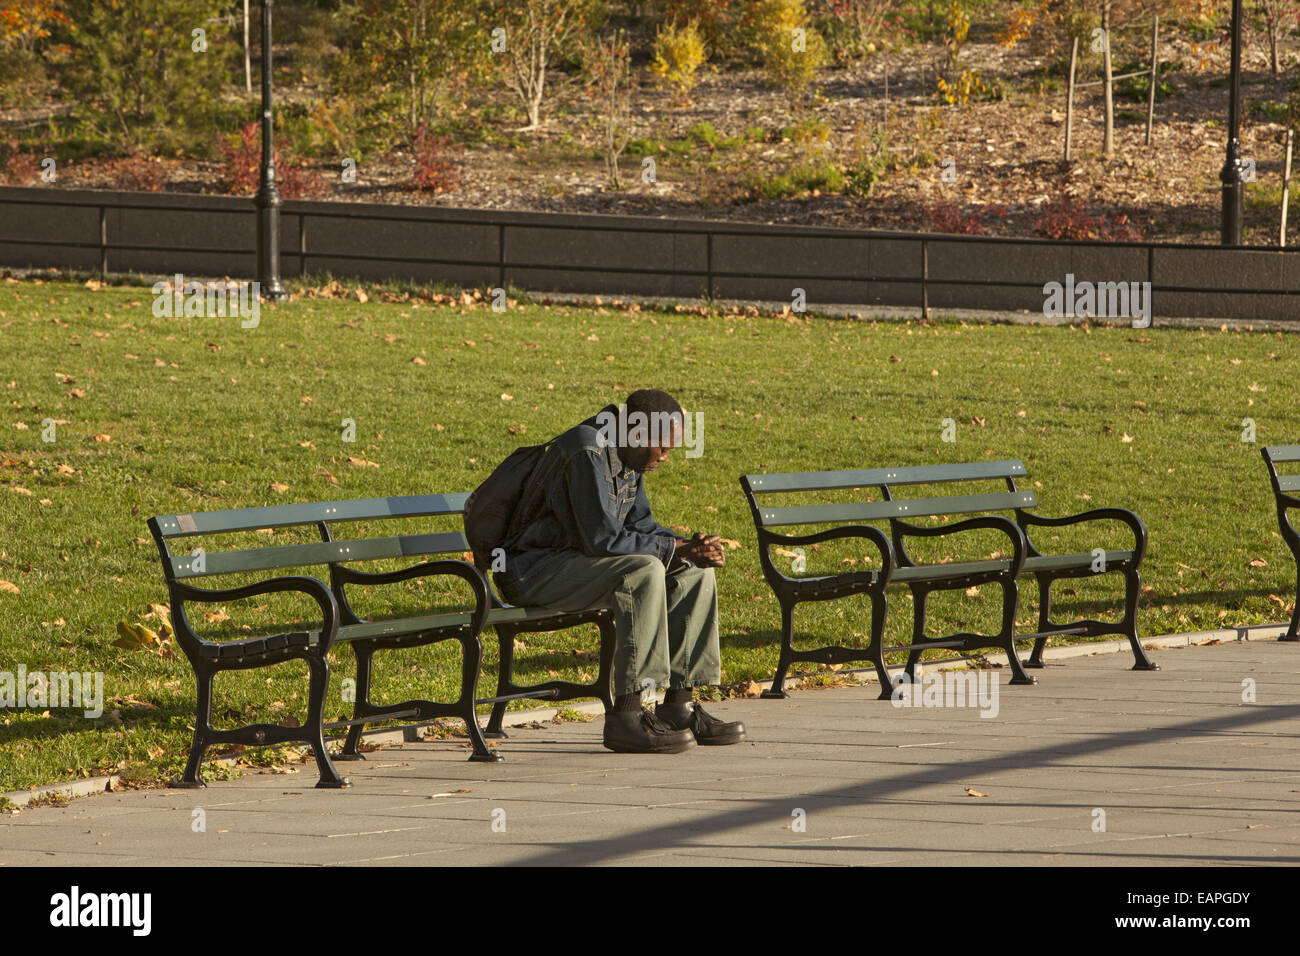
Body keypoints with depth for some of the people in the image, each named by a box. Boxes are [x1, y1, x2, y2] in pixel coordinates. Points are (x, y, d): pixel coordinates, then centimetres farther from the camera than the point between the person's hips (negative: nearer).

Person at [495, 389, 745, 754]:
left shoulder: (625, 454, 8)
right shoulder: (587, 452, -23)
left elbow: (640, 525, 13)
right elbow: (602, 540, -27)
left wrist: (692, 548, -5)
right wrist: (676, 548, -21)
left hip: (577, 562, 10)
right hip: (533, 570, -10)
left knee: (693, 573, 3)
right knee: (643, 571, -32)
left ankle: (679, 706, 2)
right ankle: (626, 716, -32)